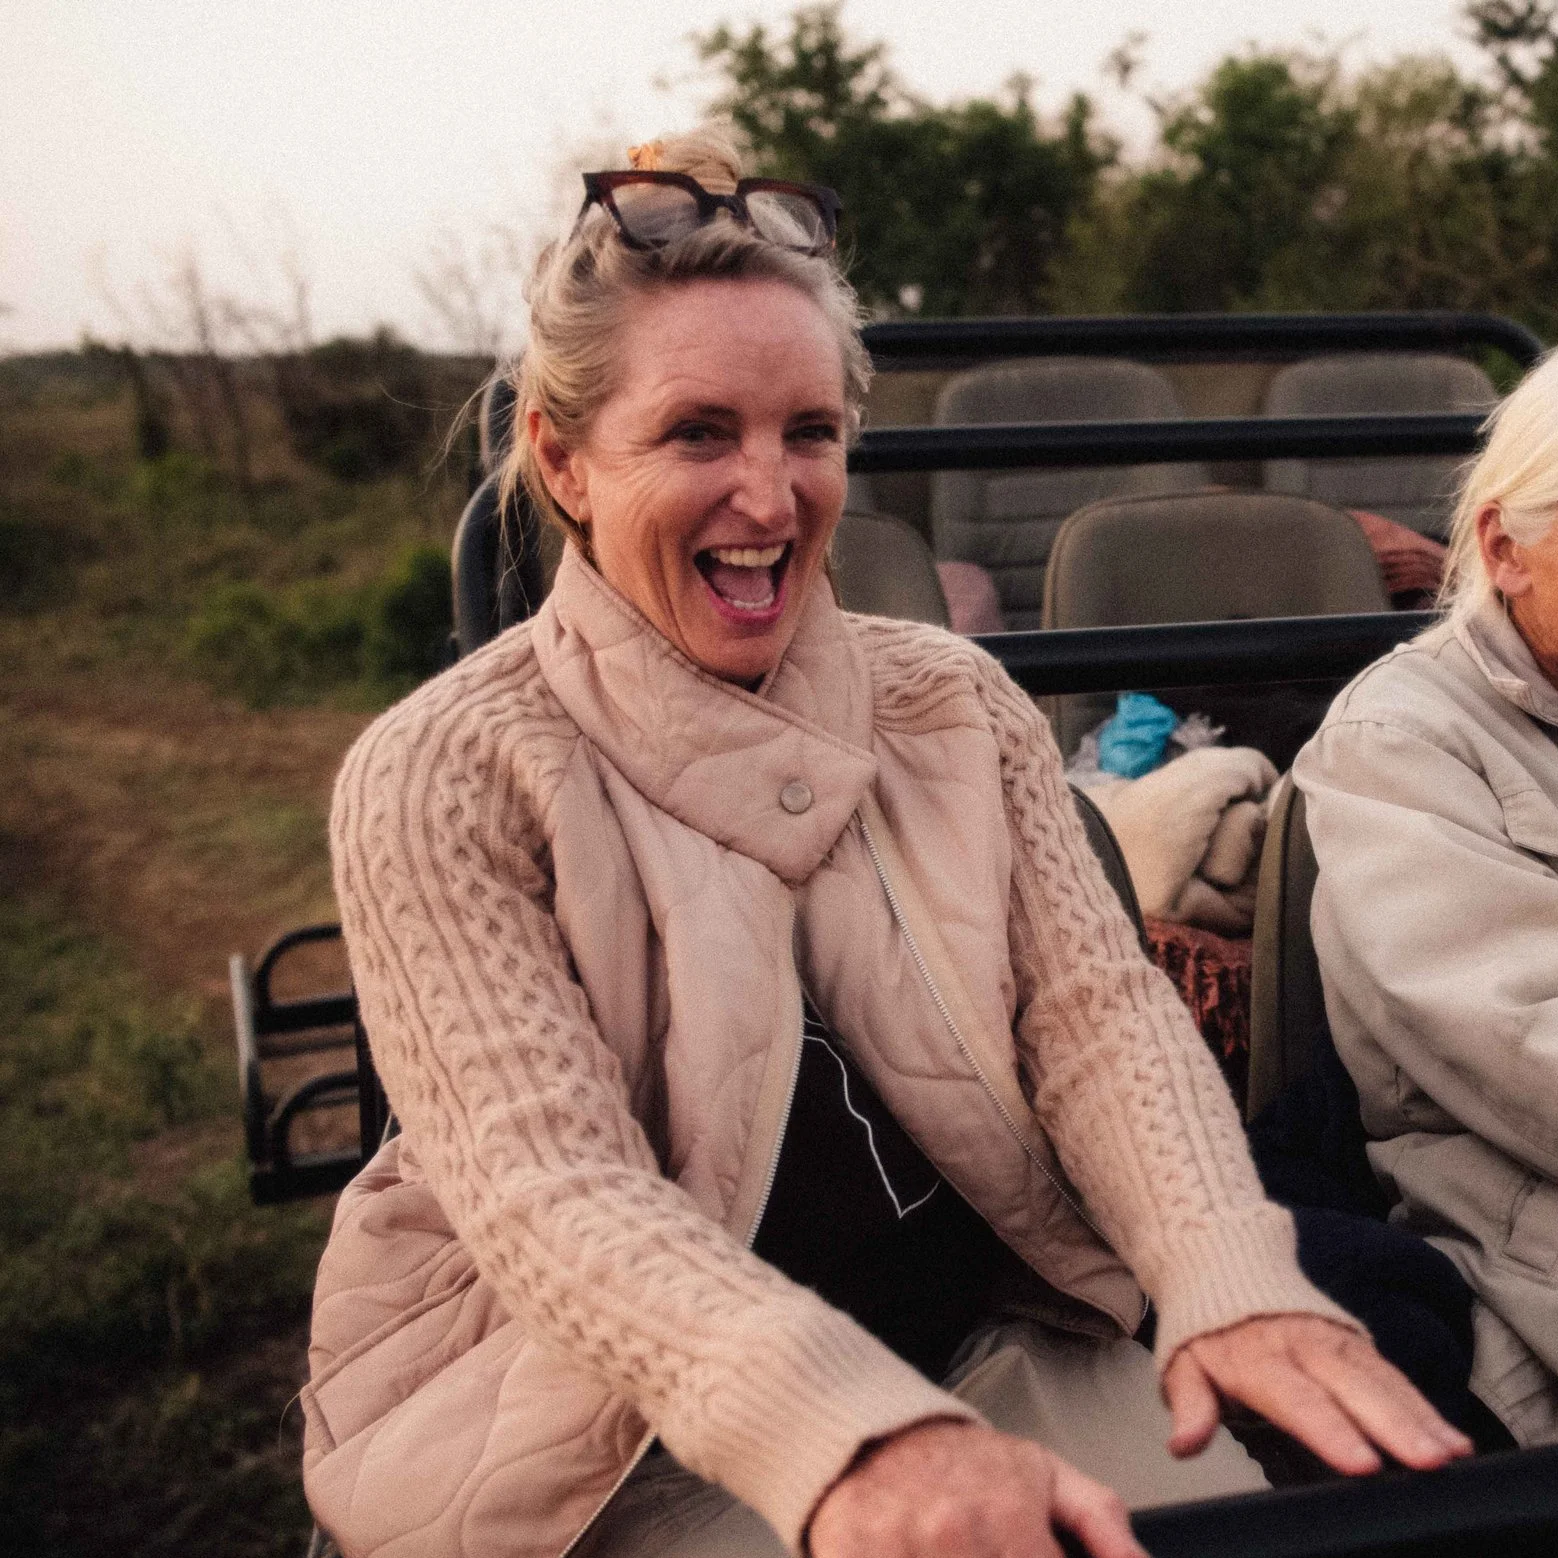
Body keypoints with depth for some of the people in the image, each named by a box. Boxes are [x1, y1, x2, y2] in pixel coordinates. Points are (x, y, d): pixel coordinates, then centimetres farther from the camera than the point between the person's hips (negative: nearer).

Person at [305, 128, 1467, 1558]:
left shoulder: (959, 705, 4)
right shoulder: (440, 783, -10)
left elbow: (1097, 1008, -6)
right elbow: (544, 1182, -20)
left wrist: (1231, 1282, -26)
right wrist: (848, 1433, -37)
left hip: (990, 1328, 5)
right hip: (635, 1431, -4)